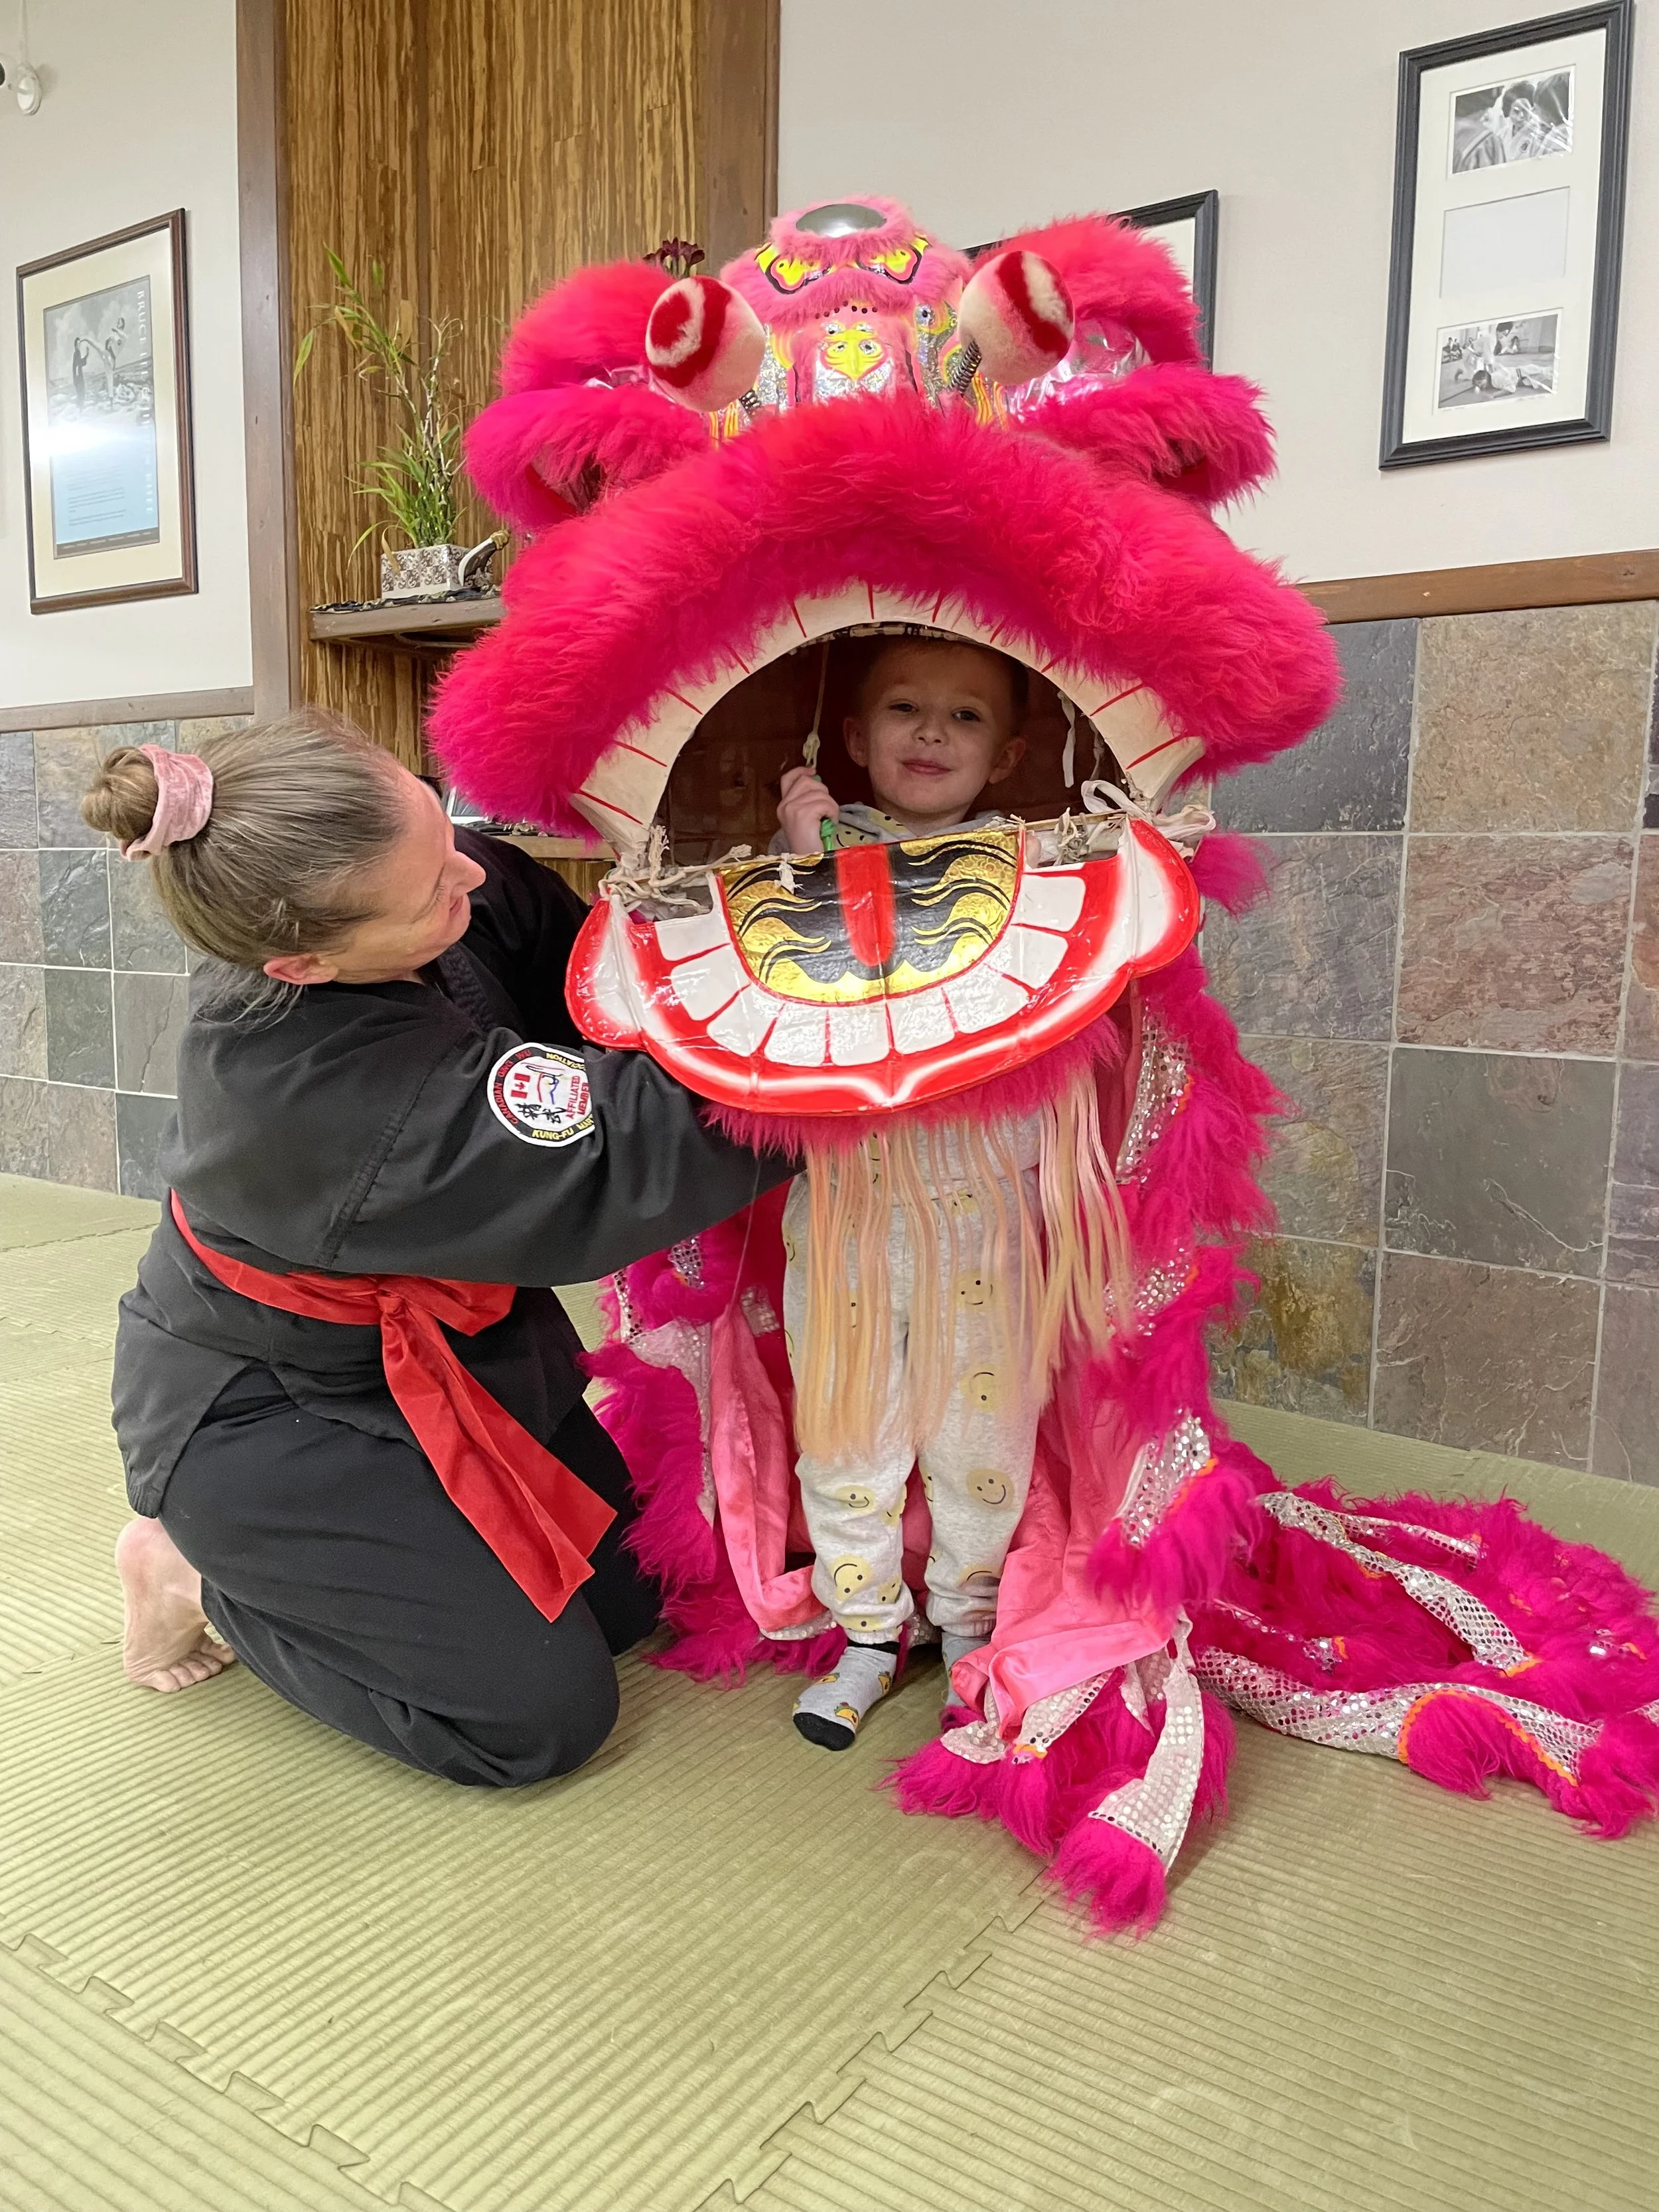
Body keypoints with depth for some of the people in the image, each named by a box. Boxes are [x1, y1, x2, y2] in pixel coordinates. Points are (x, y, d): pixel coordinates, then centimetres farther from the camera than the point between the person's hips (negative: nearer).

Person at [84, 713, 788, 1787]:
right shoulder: (313, 1091, -40)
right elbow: (629, 1166, -39)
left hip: (426, 1342, 8)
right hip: (258, 1411, -8)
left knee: (625, 1597, 11)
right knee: (544, 1715, -6)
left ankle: (281, 1555, 23)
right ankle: (207, 1576, 8)